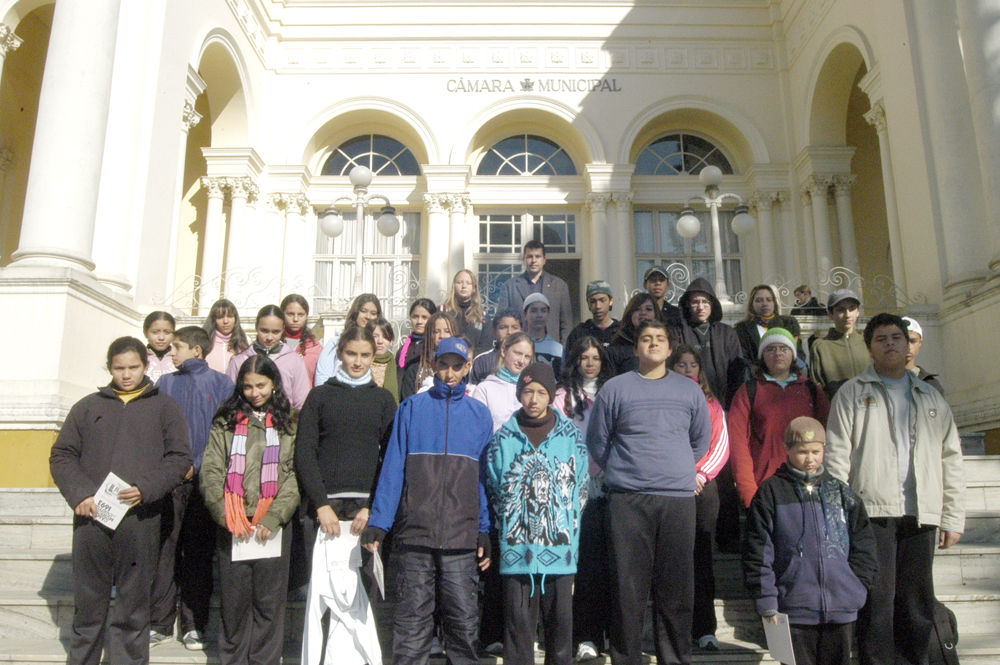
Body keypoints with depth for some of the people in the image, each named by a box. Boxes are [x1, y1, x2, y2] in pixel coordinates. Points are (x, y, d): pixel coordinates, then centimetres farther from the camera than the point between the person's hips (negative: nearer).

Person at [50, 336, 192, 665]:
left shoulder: (165, 408, 9)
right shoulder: (87, 407, 15)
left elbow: (180, 458, 2)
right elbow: (61, 455, 10)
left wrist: (145, 489, -12)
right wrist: (79, 494, -6)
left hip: (140, 521, -1)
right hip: (91, 519, 2)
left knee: (133, 607, 5)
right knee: (87, 604, 10)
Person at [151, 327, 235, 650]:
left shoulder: (221, 383, 4)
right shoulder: (165, 383, 12)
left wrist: (197, 465, -9)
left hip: (203, 479, -2)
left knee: (198, 554, 4)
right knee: (164, 551, 2)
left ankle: (194, 625, 13)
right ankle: (160, 623, 12)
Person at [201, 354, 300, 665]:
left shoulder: (290, 423, 6)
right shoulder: (226, 422, 10)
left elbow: (295, 476, -1)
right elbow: (211, 473, 3)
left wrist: (273, 517, -11)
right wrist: (227, 516, -8)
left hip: (274, 526, -1)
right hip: (232, 528, 1)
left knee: (269, 600, 3)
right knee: (233, 600, 6)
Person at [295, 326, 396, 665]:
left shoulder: (383, 399, 12)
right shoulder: (320, 396, 10)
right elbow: (304, 453, 4)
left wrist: (373, 507, -5)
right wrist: (321, 504, -6)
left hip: (367, 508, 0)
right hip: (327, 507, 0)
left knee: (349, 590, -3)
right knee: (332, 587, -6)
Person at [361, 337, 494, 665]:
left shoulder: (480, 414, 11)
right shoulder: (411, 408, 7)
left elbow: (485, 478, 10)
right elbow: (393, 468, 3)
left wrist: (485, 531, 3)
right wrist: (378, 522, -4)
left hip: (462, 538, 1)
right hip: (415, 533, -1)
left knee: (463, 618, 3)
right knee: (412, 617, 3)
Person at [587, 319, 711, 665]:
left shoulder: (690, 390, 12)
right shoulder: (615, 389, 4)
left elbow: (702, 439, 22)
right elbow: (596, 440, 10)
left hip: (679, 498, 2)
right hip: (628, 500, -2)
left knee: (676, 588, 7)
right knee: (629, 586, 2)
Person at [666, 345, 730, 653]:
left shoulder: (711, 404, 14)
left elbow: (722, 446, 8)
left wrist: (701, 474, -5)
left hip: (703, 487, 2)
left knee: (701, 558, -1)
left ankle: (705, 630, 3)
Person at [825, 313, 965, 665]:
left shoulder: (932, 398, 19)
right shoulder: (852, 393, 8)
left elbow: (951, 460, 16)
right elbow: (837, 455, 1)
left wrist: (953, 517, 9)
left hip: (920, 515, 3)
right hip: (871, 511, -3)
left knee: (917, 603, 6)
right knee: (877, 600, -4)